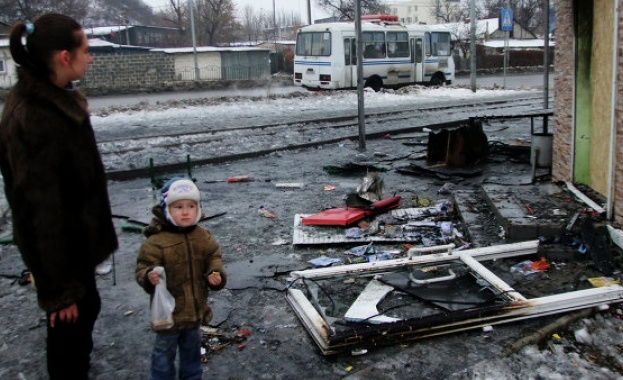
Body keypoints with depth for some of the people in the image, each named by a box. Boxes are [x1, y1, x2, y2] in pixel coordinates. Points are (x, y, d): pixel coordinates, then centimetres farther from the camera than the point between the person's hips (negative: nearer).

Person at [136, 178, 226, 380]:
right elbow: (143, 266, -19)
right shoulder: (156, 241, -20)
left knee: (192, 347, 24)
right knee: (165, 350, 11)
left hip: (195, 308, 5)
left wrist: (216, 273, -14)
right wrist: (149, 276, -41)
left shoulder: (203, 237, -3)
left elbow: (213, 257, 5)